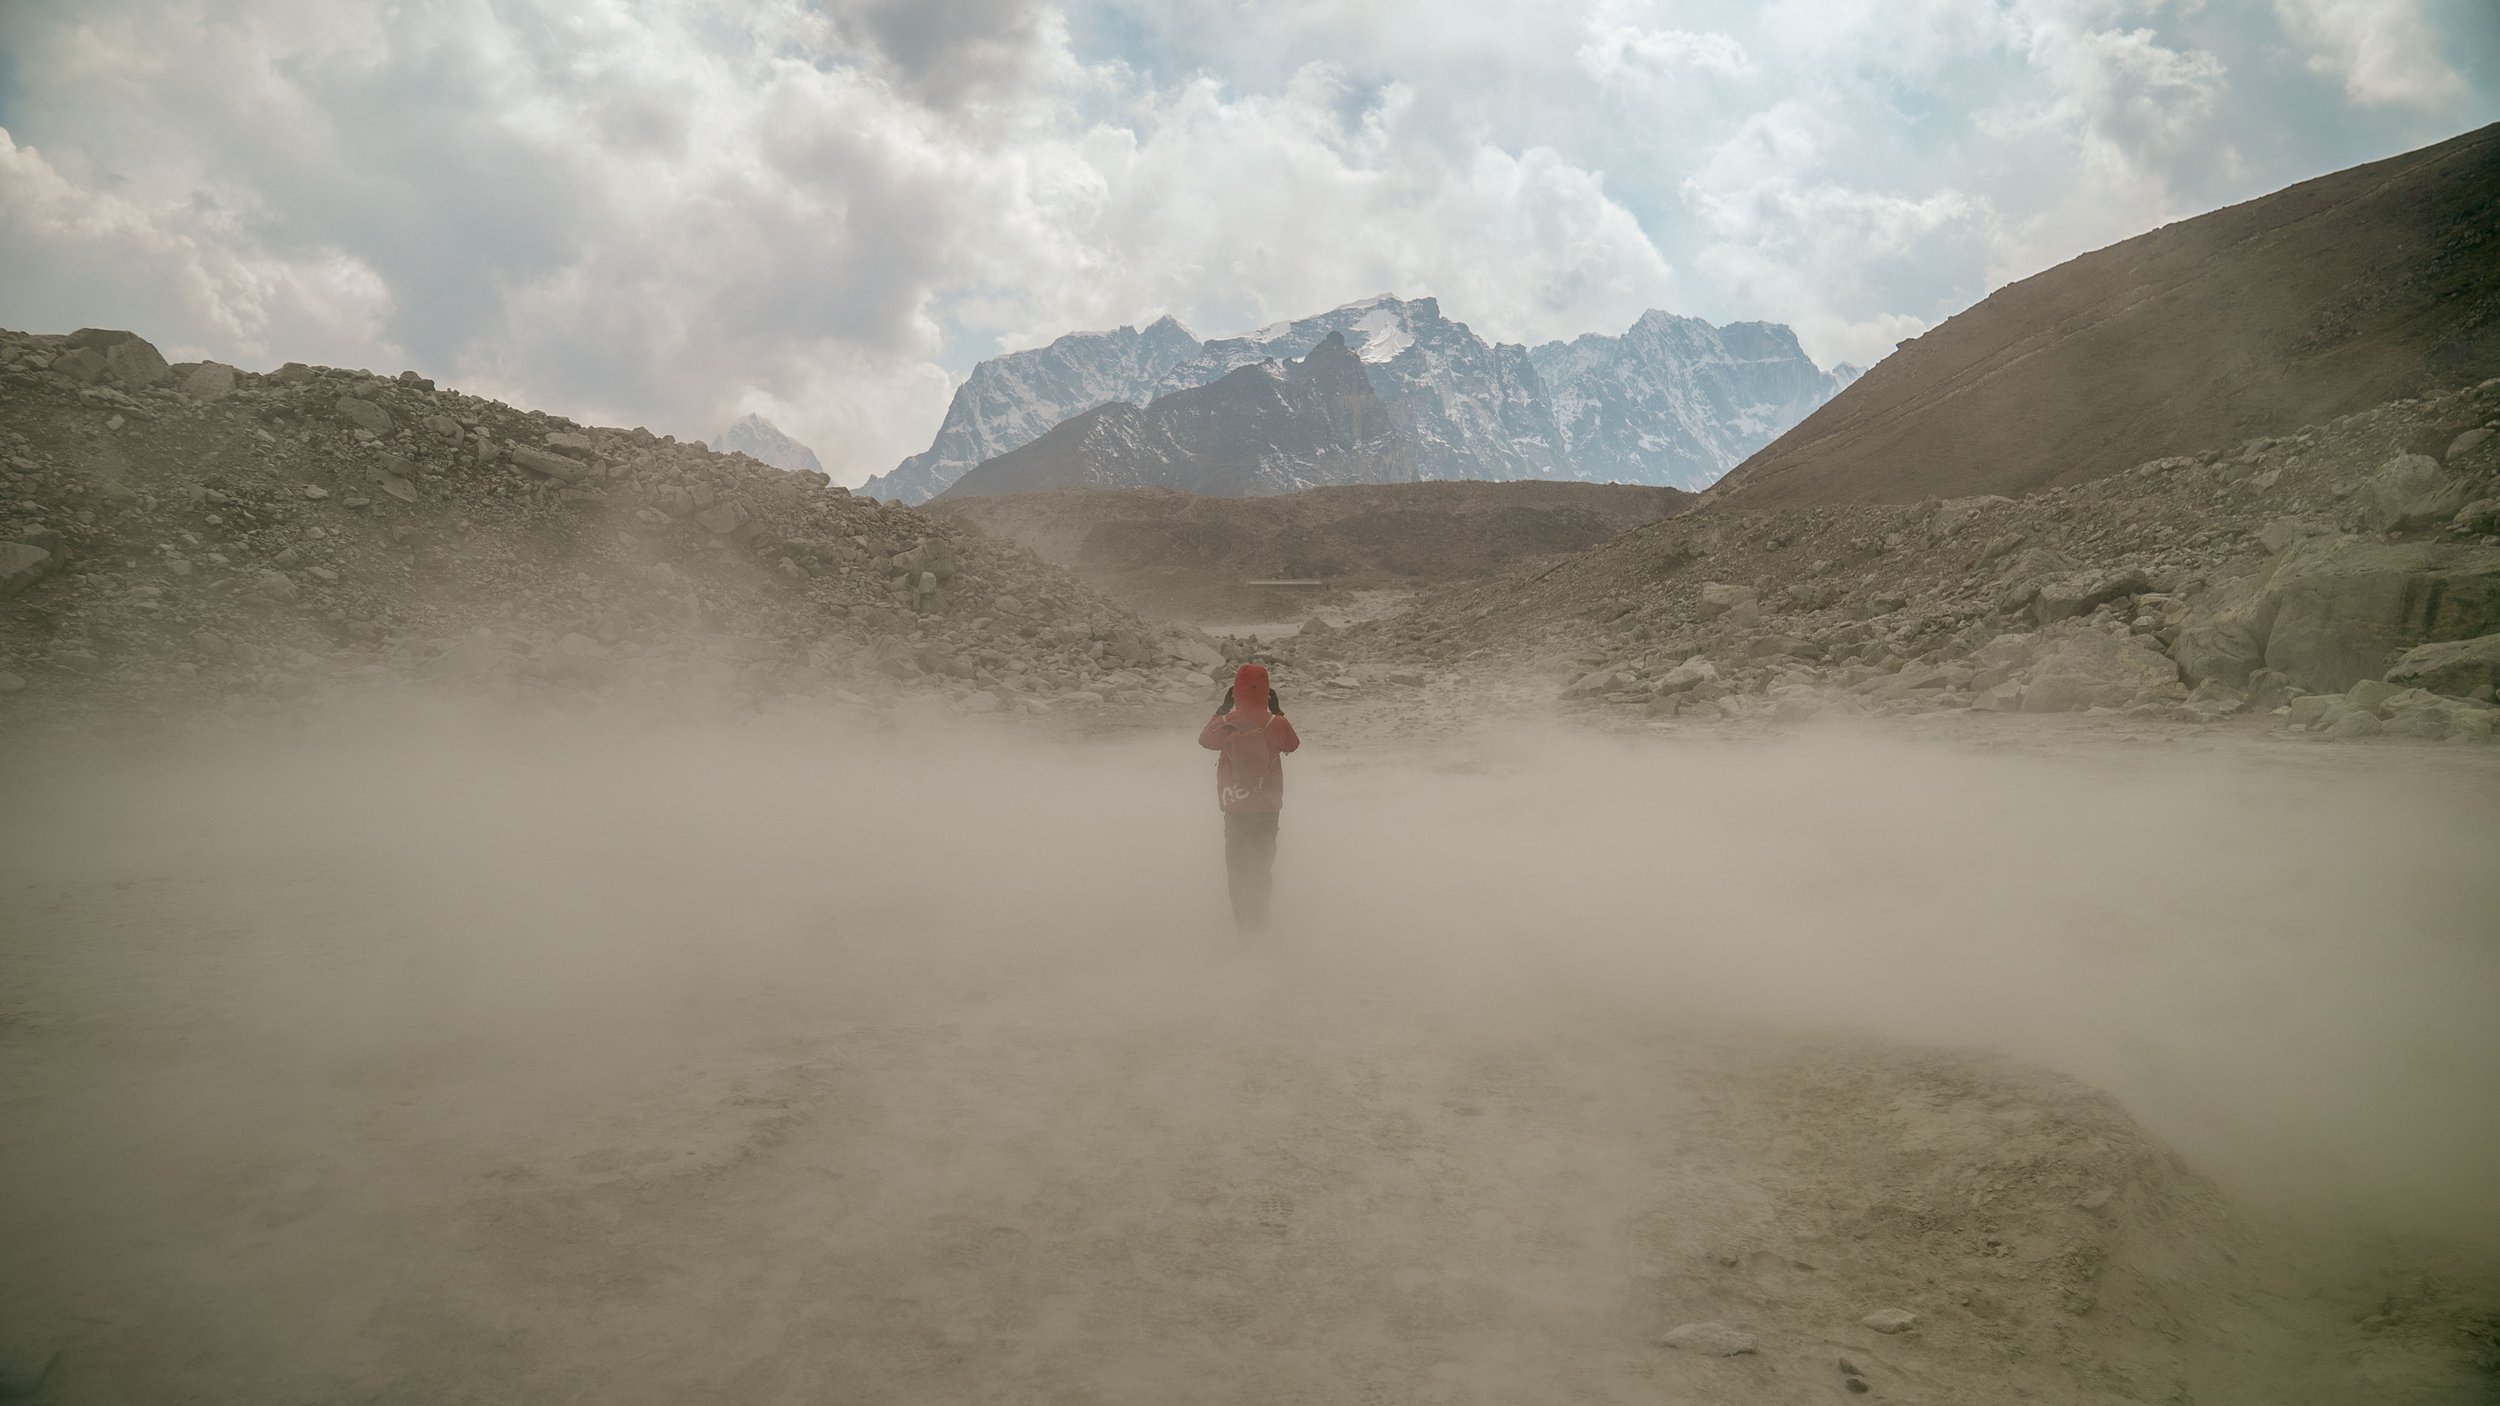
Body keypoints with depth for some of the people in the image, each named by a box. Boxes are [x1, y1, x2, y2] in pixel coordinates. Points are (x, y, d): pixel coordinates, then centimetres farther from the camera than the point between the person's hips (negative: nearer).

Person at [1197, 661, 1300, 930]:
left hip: (1234, 805, 0)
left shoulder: (1227, 724, -15)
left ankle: (1242, 919, 15)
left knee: (1237, 861, 14)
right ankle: (1259, 917, 22)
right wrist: (1278, 712, 11)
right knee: (1263, 862, 18)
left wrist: (1221, 710, 11)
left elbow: (1205, 739, 6)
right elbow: (1293, 744, 7)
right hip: (1268, 806, 0)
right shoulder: (1277, 724, -15)